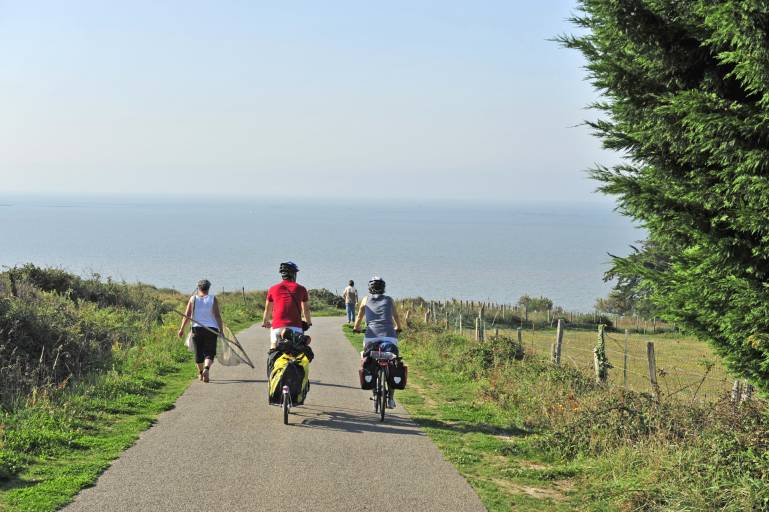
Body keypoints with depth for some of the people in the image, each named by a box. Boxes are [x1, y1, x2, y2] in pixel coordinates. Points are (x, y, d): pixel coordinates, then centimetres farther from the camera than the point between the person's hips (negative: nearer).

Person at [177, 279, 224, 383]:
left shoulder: (193, 299, 2)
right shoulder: (213, 299, -1)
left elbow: (187, 315, -1)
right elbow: (217, 316, -5)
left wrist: (182, 329, 5)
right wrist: (221, 330, -1)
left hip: (197, 328, 1)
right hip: (211, 329, -1)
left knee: (199, 352, 15)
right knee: (209, 352, 1)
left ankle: (200, 373, 25)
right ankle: (206, 369, -25)